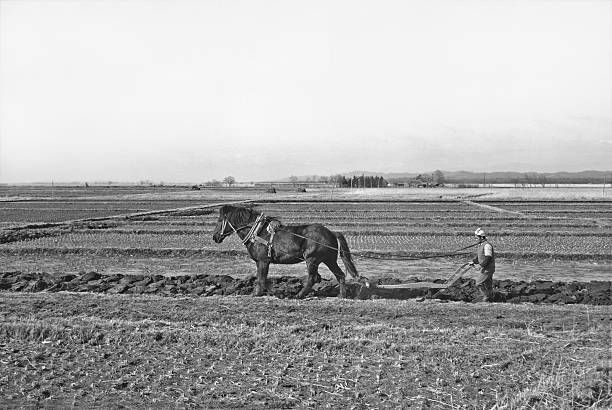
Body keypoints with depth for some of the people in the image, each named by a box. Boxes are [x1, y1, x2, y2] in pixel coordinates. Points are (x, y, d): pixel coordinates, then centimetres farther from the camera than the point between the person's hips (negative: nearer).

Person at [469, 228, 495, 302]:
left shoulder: (487, 245, -18)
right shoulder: (480, 245, 13)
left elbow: (487, 257, -25)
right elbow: (478, 256, 20)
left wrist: (482, 265, -23)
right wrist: (473, 262, 7)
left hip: (488, 269, -10)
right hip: (484, 269, 10)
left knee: (479, 283, -9)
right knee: (488, 286, 13)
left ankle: (486, 297, -1)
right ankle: (490, 300, 20)